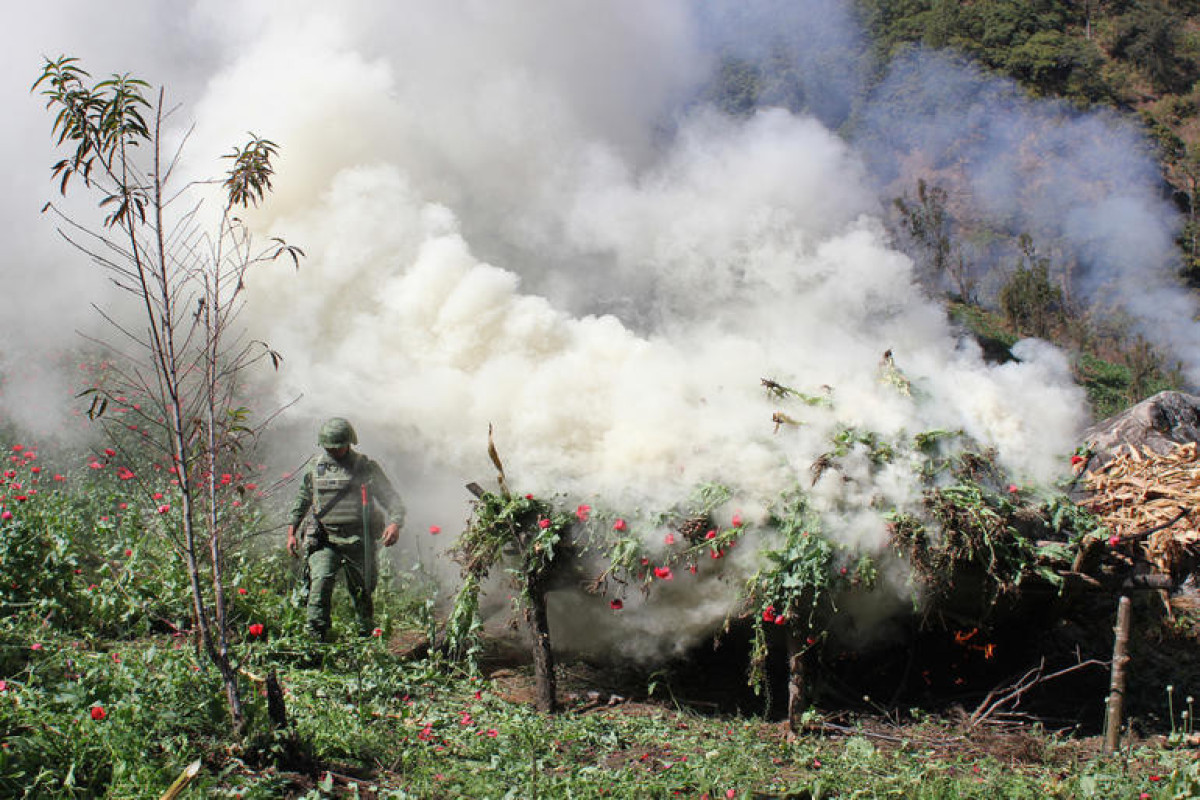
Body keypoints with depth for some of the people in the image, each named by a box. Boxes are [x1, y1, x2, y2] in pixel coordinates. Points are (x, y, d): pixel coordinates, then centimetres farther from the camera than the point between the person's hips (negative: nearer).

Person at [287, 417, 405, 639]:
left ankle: (366, 636, 30)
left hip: (359, 540, -1)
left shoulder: (366, 468, 0)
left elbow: (391, 498, -1)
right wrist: (292, 532, 16)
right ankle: (316, 636, -18)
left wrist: (395, 523, -19)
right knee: (321, 581, -20)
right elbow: (301, 500, 21)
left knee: (362, 591, 8)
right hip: (325, 541, 1)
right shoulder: (316, 468, 8)